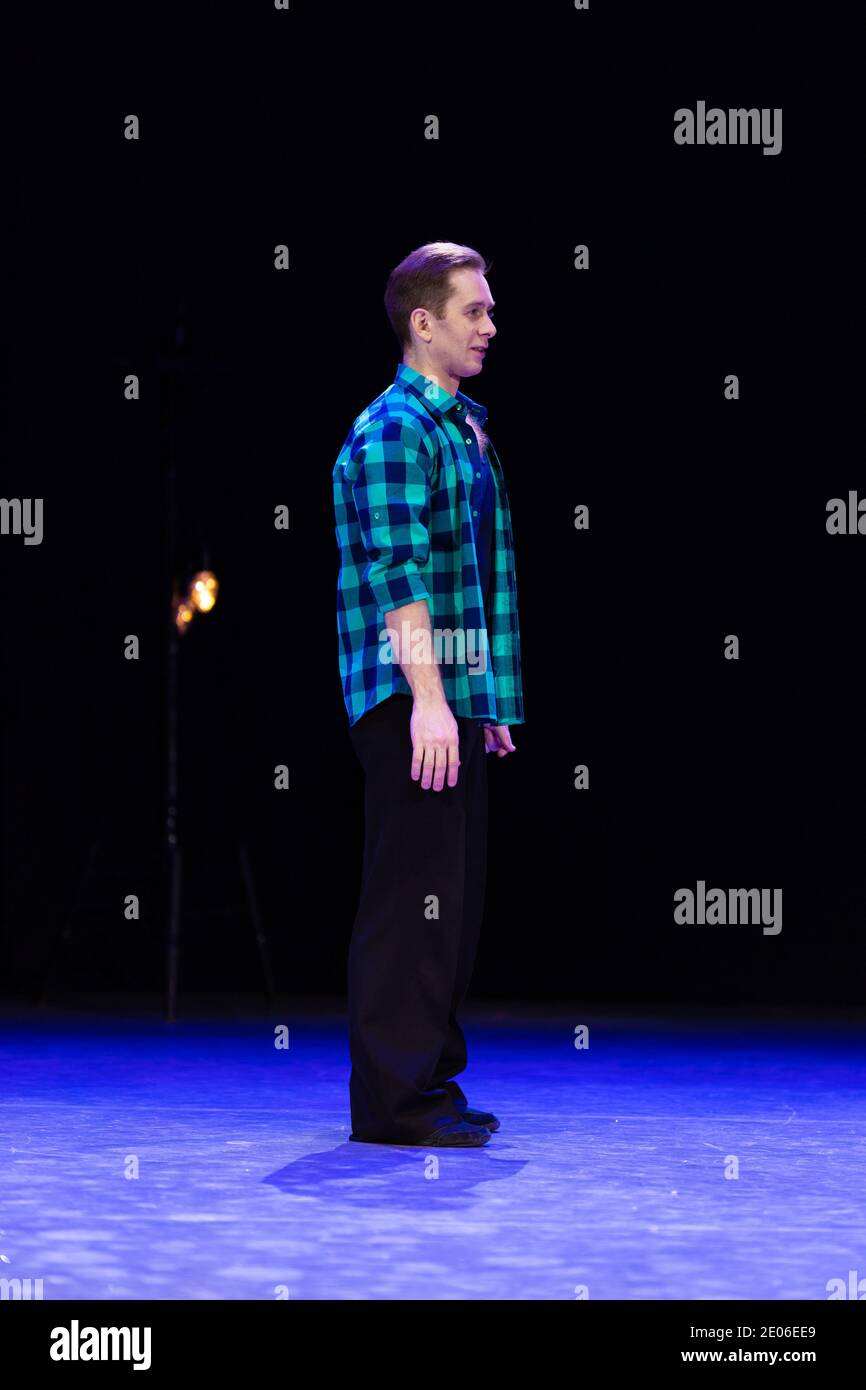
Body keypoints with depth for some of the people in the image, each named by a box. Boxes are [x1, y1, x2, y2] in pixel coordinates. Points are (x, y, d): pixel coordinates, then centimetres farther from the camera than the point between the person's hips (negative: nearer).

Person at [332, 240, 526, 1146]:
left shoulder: (465, 427, 17)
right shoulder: (391, 431, -11)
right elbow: (399, 576, -19)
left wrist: (487, 702, 18)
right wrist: (428, 699, -25)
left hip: (457, 697, 9)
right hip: (408, 698, -9)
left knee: (454, 896, 12)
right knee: (412, 897, -7)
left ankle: (431, 1080, 20)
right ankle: (392, 1099, -3)